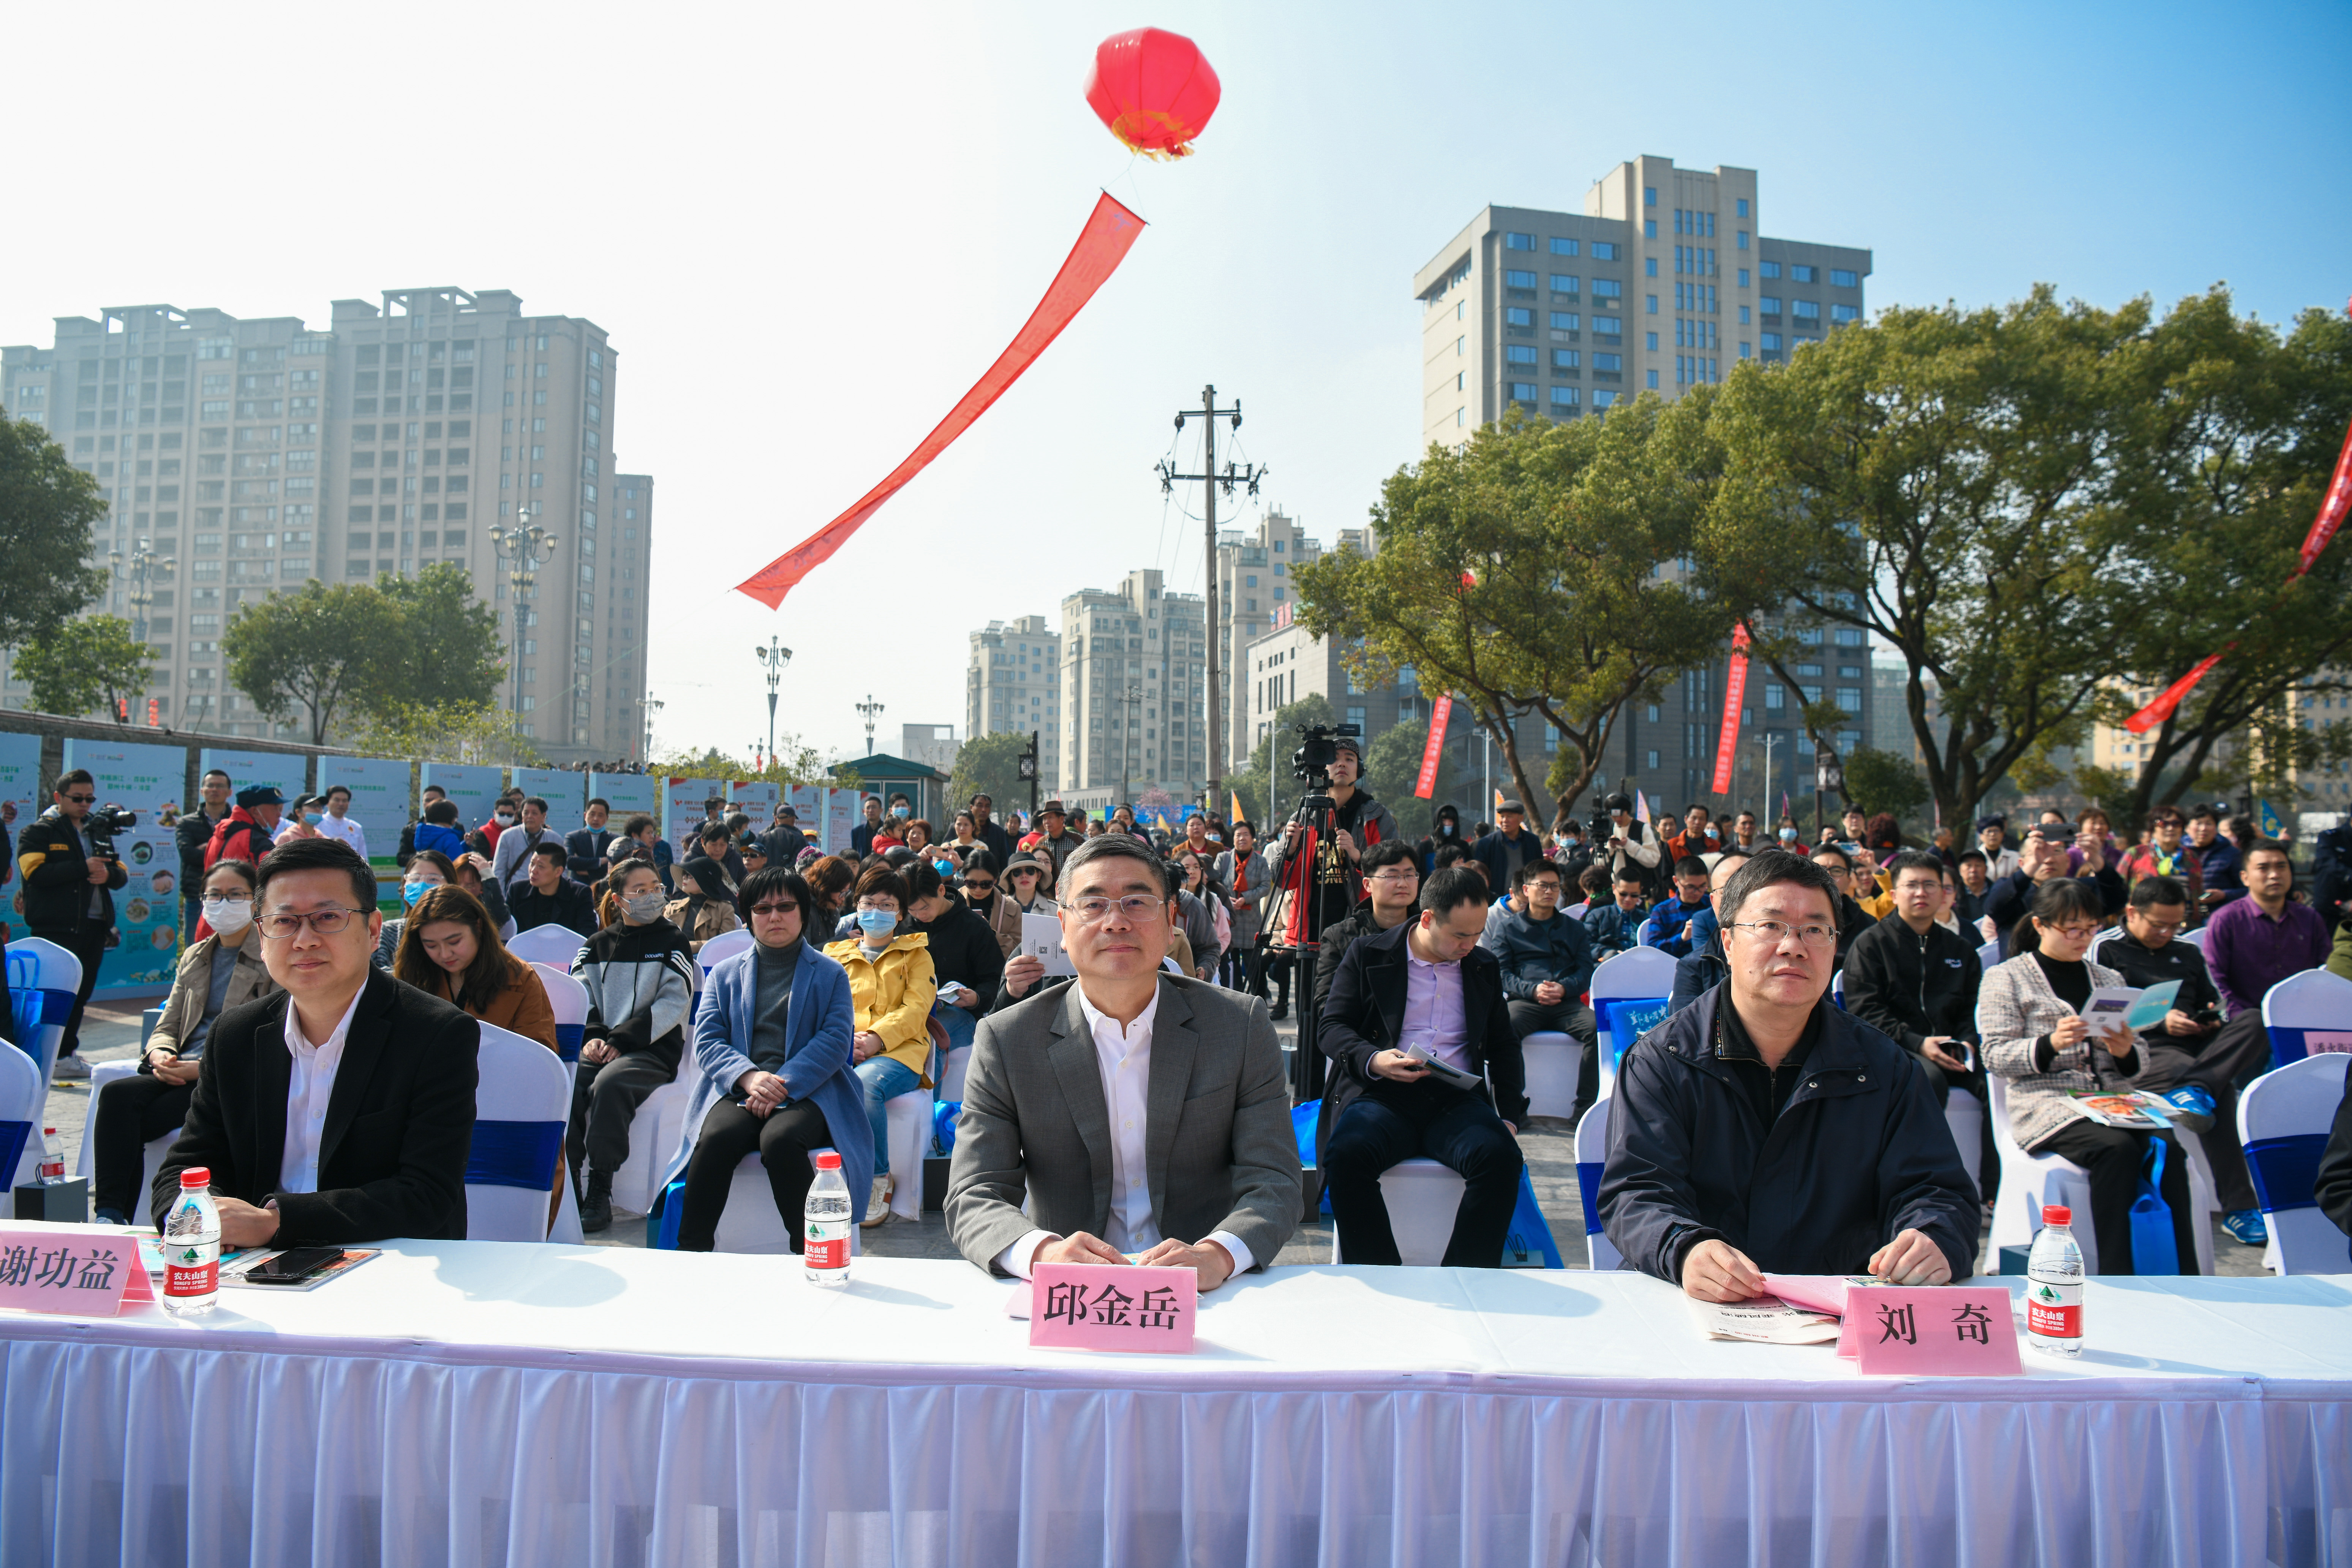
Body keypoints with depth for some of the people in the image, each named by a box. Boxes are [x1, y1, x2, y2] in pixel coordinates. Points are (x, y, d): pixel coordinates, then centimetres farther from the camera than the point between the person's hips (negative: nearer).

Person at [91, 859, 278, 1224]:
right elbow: (167, 1026, 21)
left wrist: (205, 1067, -17)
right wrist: (160, 1054, -5)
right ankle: (109, 1215, -29)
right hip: (180, 1070, 6)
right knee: (116, 1095, -25)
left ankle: (116, 1216, -22)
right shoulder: (194, 957, 22)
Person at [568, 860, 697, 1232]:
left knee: (609, 1084, -34)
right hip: (600, 1045, 4)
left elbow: (673, 1002, -3)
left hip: (654, 1049, -3)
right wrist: (592, 1036, -9)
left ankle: (600, 1192, -28)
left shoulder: (672, 942, 7)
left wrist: (622, 1040, -13)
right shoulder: (597, 944, 19)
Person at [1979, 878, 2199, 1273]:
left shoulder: (2108, 979, 23)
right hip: (2046, 1104, -4)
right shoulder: (2007, 978, 8)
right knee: (2118, 1147, -33)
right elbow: (1996, 1055, -1)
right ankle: (2118, 1280, -33)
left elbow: (2137, 1065, 21)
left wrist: (2125, 1052, -4)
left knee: (2166, 1147, -28)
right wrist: (2050, 1044, -20)